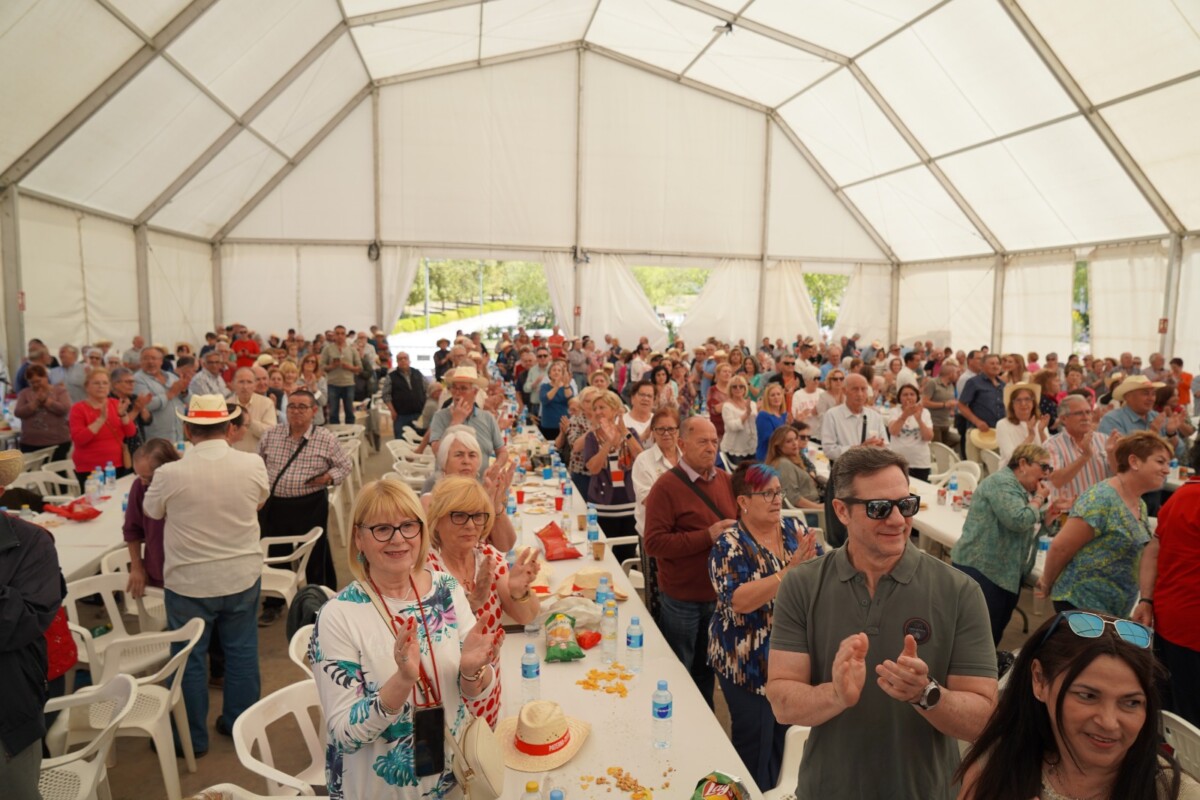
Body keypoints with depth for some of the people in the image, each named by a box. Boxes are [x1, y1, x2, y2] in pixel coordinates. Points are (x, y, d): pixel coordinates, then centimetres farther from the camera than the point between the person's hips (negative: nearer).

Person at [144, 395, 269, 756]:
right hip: (243, 576, 2)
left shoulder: (171, 473, -18)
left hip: (189, 581, -2)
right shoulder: (253, 465, -13)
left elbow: (151, 510, 3)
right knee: (241, 649, 17)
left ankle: (192, 736, 28)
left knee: (189, 657, 14)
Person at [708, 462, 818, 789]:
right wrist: (790, 571, -32)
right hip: (749, 661, -5)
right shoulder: (730, 546, -15)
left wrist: (810, 561, -23)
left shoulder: (795, 528, 0)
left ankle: (774, 790, 42)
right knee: (755, 742, 7)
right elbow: (739, 601, -27)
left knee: (782, 734, 20)